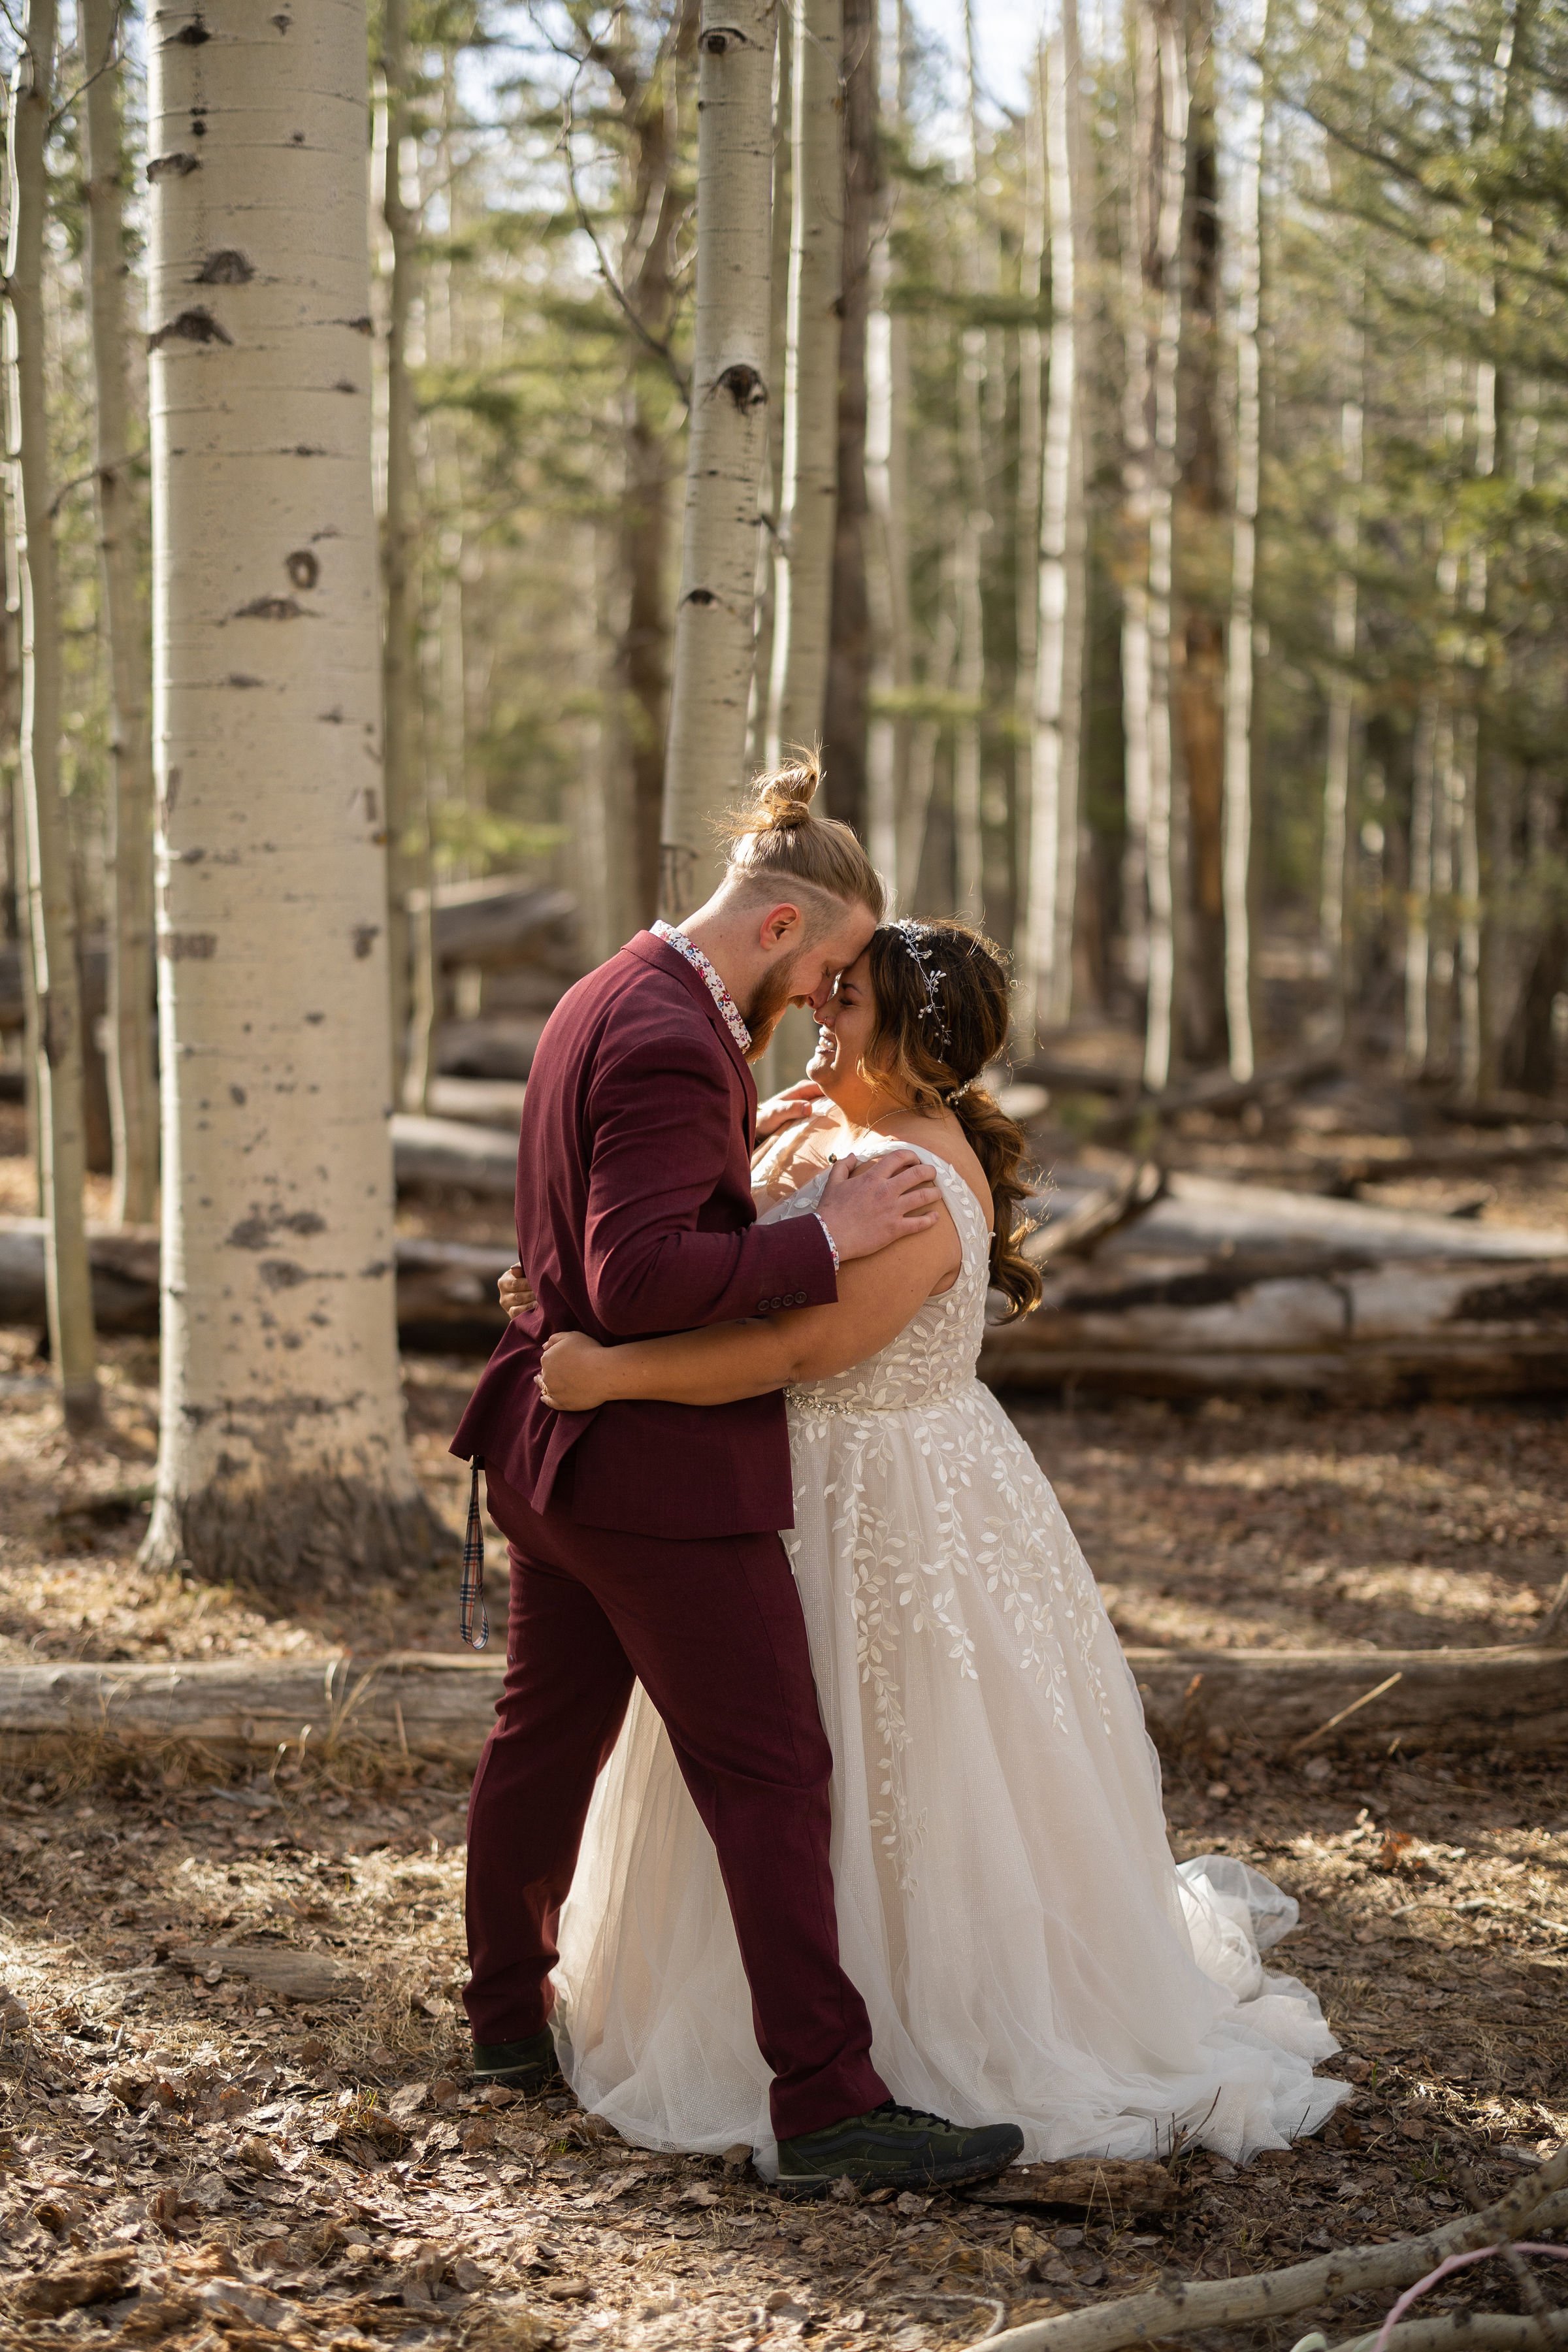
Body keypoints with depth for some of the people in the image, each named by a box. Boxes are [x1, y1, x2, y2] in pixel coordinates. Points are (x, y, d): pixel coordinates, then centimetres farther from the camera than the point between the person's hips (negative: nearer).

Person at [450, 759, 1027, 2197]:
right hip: (662, 1467, -10)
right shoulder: (673, 1049, -22)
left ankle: (510, 2017, 36)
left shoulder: (609, 996, 11)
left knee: (548, 1738, 21)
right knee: (771, 1774, -7)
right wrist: (826, 1240, -26)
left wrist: (750, 1134, 16)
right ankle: (828, 2103, -7)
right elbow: (638, 1279, -29)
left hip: (556, 1454, 11)